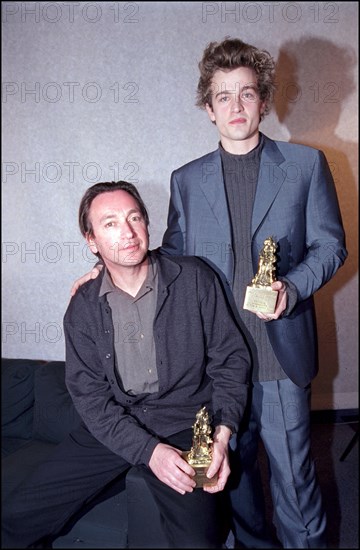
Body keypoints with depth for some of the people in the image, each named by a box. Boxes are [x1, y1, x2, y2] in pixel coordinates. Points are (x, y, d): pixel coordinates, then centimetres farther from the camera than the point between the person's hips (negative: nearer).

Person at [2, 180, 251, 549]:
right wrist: (148, 450, -18)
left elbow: (231, 358, -2)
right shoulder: (83, 308, 0)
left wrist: (222, 434, -14)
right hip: (111, 430, 3)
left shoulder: (194, 279, -5)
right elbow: (89, 395, -4)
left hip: (187, 428, -2)